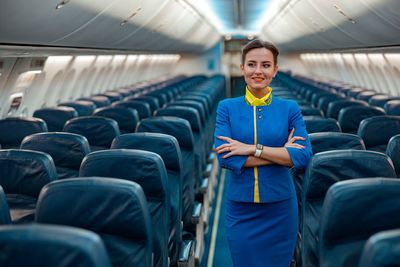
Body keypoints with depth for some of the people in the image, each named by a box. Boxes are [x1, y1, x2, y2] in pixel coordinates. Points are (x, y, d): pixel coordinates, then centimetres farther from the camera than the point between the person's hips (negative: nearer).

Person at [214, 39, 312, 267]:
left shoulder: (290, 108, -1)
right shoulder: (227, 107, -2)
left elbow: (304, 156, -13)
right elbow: (225, 158, -14)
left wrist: (252, 149, -18)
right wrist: (281, 153, -15)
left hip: (280, 208, 0)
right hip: (241, 209, 0)